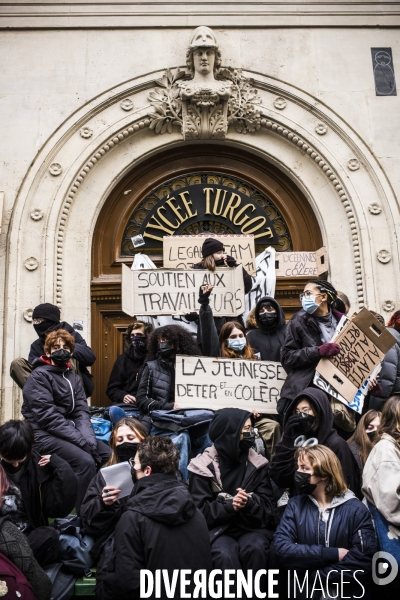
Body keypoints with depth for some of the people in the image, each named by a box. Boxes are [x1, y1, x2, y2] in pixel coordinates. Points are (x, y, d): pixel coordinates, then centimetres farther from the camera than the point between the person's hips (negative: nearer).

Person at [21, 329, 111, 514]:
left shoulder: (73, 377, 13)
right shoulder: (39, 376, -9)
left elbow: (81, 411, 4)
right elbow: (48, 417, -19)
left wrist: (88, 437, -16)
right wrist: (81, 440, -22)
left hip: (72, 433, 8)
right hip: (45, 434, -7)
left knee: (111, 455, -5)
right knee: (86, 461, -28)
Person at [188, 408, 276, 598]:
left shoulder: (257, 464, 5)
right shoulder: (203, 466, -3)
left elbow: (269, 507, 1)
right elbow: (200, 510, -6)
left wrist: (249, 503, -21)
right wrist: (229, 506, -22)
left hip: (251, 527, 2)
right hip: (217, 528, -2)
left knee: (255, 548, -31)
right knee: (225, 555, -34)